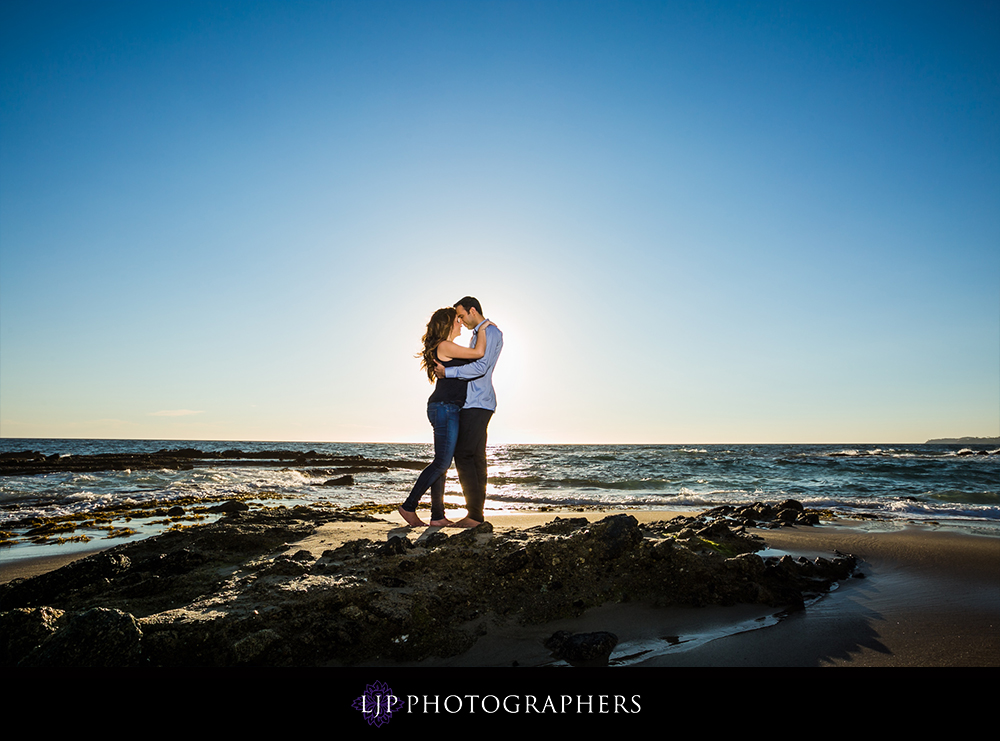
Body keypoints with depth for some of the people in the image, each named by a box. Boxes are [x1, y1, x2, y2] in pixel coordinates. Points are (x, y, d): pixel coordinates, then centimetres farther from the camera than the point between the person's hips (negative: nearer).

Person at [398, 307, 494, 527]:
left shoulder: (447, 349, 20)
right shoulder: (444, 346, -10)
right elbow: (478, 353, -13)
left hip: (449, 409, 10)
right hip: (444, 408, -10)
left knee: (442, 464, 9)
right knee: (442, 462, -9)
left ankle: (438, 516, 13)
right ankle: (409, 506, -1)